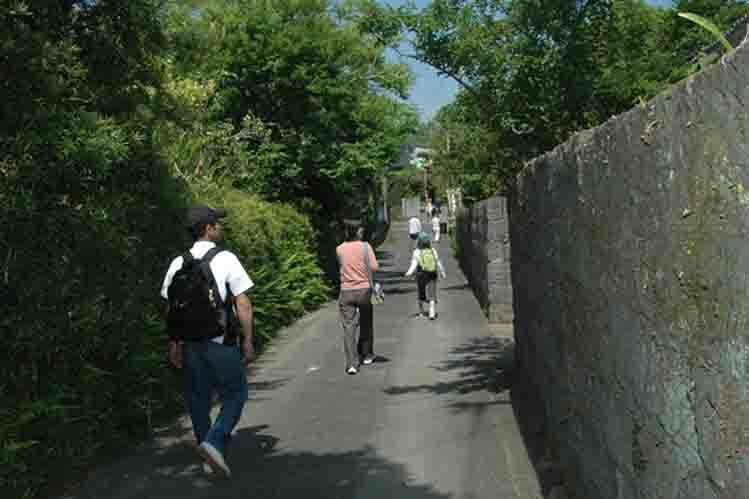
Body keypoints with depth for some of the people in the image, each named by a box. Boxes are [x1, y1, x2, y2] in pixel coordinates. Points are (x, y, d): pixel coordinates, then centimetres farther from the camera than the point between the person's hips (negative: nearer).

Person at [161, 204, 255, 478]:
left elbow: (170, 307, 4)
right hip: (221, 343, -5)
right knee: (235, 394, 10)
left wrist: (174, 343, 11)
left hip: (189, 344, 5)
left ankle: (209, 459, 23)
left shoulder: (178, 264, 3)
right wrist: (247, 340, -5)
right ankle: (214, 442, -8)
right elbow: (243, 303, -11)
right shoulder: (226, 259, -9)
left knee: (199, 399, 14)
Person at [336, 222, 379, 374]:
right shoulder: (365, 246, -5)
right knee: (366, 324, 19)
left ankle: (352, 363, -13)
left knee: (349, 327, -3)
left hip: (346, 291, 1)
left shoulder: (339, 249, 2)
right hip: (364, 289, -1)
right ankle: (366, 355, 34)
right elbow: (374, 267, -12)